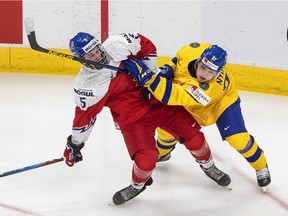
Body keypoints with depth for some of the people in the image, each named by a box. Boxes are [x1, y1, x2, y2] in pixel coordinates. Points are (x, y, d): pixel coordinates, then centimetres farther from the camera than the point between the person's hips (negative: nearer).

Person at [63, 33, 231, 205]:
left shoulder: (117, 45, -16)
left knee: (194, 136, 2)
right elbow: (84, 114, -4)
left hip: (158, 99, 2)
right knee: (146, 159, -21)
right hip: (132, 117, -2)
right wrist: (74, 144, 2)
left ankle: (208, 166, 34)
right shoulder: (86, 85, -16)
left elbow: (146, 45, -1)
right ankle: (137, 186, 14)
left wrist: (149, 72, -8)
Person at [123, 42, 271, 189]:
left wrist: (150, 79, -68)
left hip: (222, 101, -5)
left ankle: (261, 166, 13)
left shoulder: (211, 87, -47)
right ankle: (162, 153, 38)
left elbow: (176, 96, -58)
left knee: (238, 139, -18)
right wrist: (169, 69, -22)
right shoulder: (192, 50, -33)